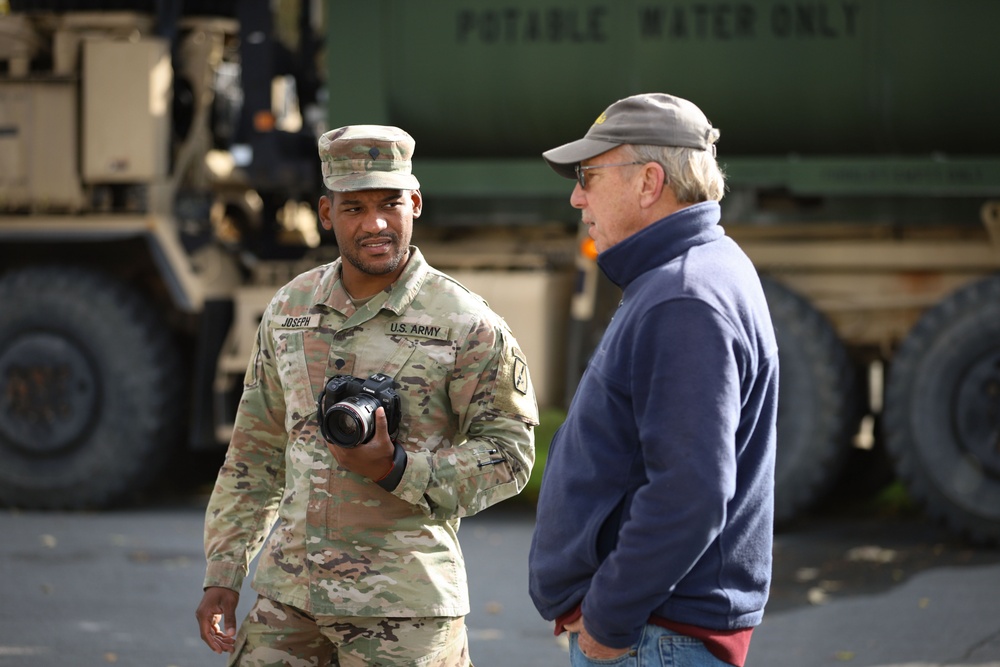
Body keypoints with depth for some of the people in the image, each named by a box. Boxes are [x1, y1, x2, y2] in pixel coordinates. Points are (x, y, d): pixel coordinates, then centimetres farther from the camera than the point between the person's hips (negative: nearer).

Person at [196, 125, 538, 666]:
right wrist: (222, 575, 12)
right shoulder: (289, 311, 10)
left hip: (404, 605, -4)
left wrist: (395, 470, -19)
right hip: (290, 596, 4)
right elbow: (255, 454, 16)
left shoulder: (467, 326, -6)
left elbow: (508, 455, -6)